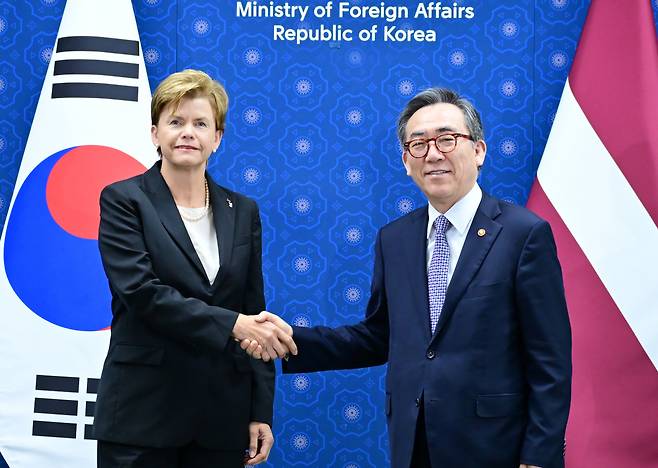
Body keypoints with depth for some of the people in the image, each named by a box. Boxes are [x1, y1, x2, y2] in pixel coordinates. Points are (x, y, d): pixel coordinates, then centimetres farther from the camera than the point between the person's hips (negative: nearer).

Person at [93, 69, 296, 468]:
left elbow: (255, 315, 9)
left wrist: (261, 413, 5)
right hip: (143, 412, -3)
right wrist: (230, 324, -21)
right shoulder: (124, 200, -1)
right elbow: (140, 291, -14)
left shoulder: (243, 211, 10)